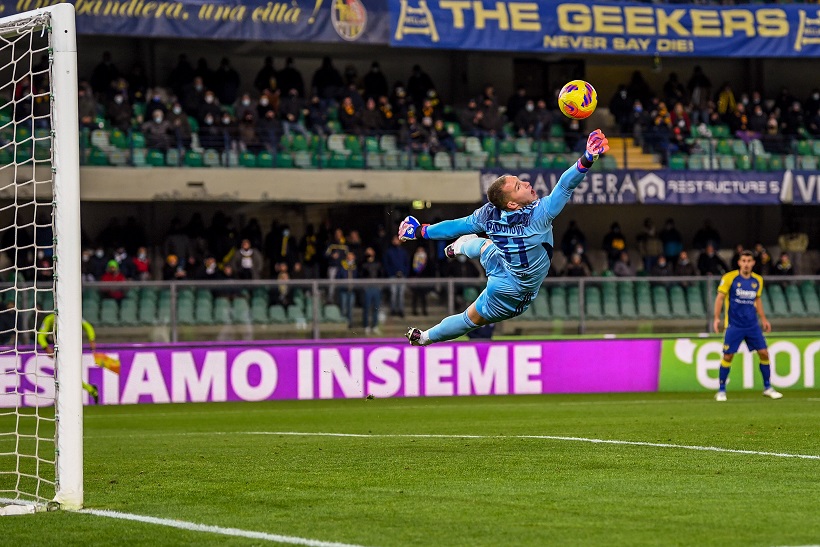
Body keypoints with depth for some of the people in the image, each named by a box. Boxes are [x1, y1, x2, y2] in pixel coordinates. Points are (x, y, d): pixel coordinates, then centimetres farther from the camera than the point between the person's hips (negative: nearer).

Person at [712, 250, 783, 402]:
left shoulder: (758, 280, 5)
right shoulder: (730, 278, -8)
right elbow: (720, 297, -5)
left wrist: (763, 319, 16)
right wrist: (717, 318, -13)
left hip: (752, 325, 4)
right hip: (734, 325, -4)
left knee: (764, 353, -1)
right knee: (728, 356, -5)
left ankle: (767, 387, 12)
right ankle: (721, 391, 7)